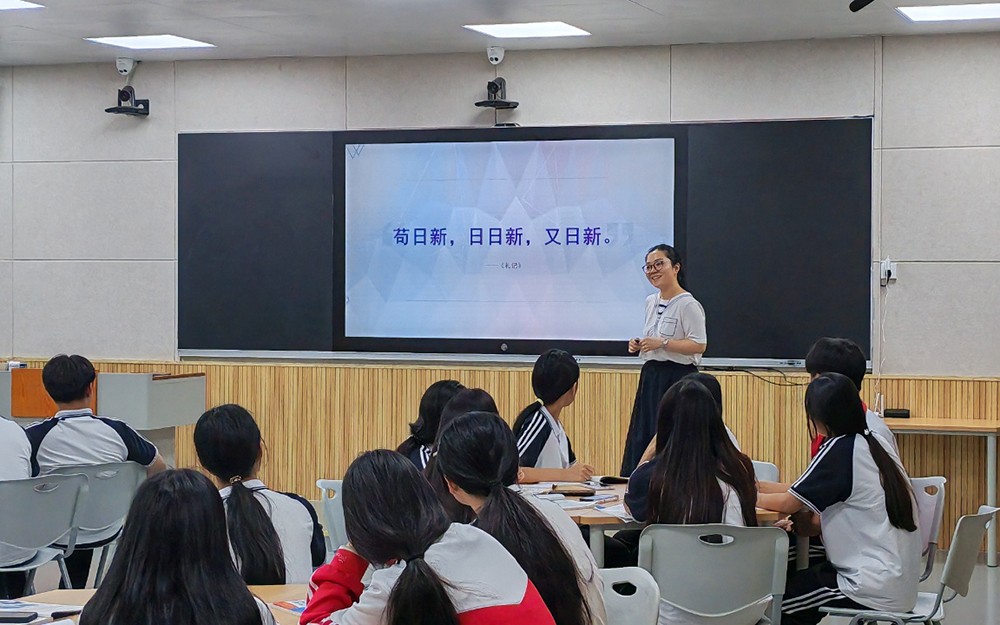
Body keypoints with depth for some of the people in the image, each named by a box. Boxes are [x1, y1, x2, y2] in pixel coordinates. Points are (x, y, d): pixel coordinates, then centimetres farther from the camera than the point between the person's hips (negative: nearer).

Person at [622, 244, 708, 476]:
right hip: (651, 376, 9)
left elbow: (699, 345, -18)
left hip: (678, 377, -8)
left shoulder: (688, 305, -12)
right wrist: (639, 345, 6)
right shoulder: (651, 302, 14)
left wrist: (661, 343, -20)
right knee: (641, 438, 7)